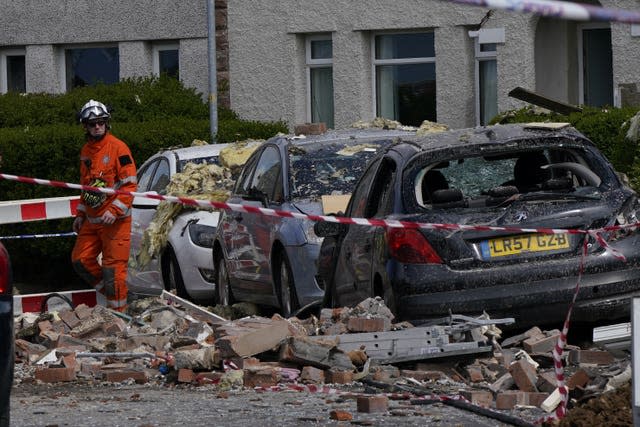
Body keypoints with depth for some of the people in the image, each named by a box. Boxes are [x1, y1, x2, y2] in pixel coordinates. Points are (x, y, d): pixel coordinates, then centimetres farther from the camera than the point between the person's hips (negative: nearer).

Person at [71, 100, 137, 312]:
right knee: (80, 259, 6)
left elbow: (130, 184, -12)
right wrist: (81, 214, 21)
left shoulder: (117, 148, -9)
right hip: (92, 219, 8)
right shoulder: (86, 151, 14)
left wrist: (115, 210, -20)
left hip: (115, 220, -8)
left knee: (113, 266, -7)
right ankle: (110, 292, 18)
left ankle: (118, 309, 1)